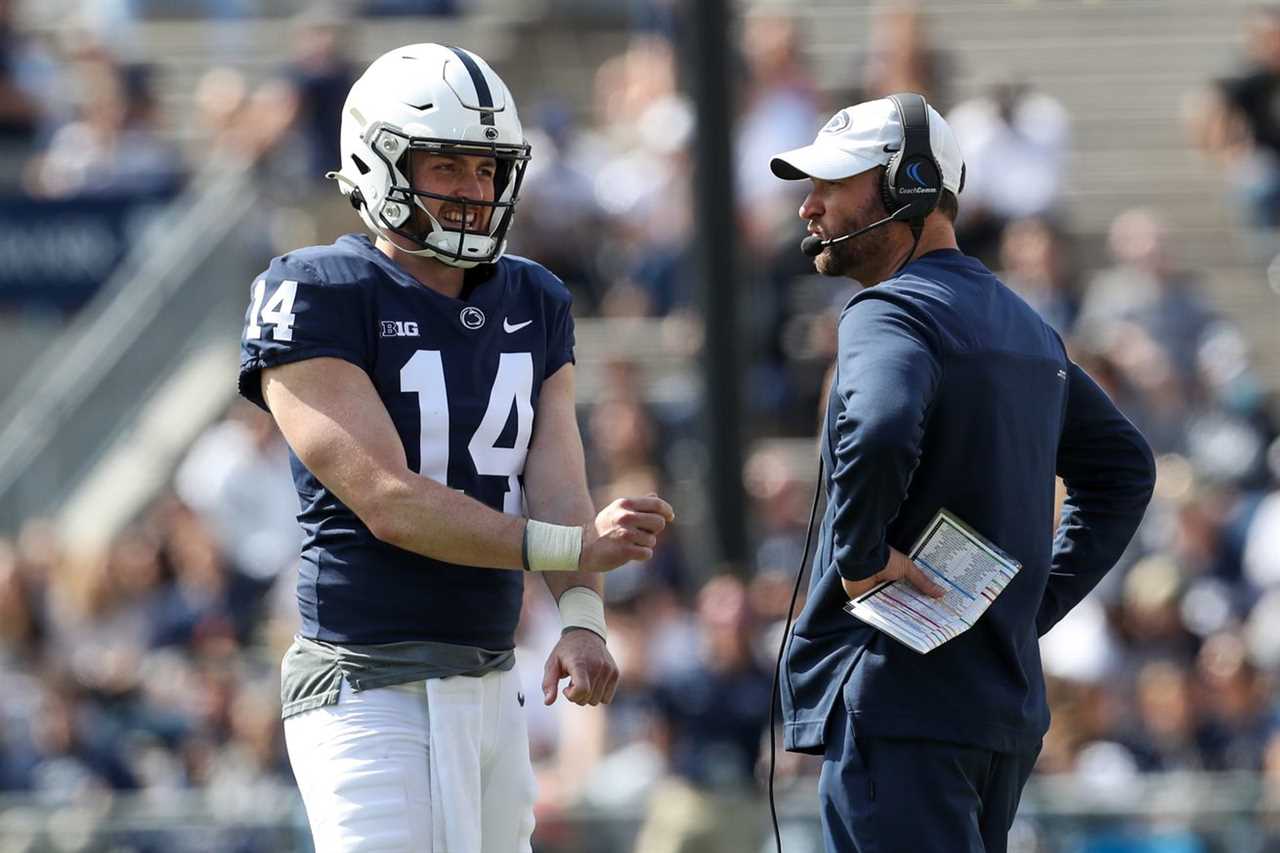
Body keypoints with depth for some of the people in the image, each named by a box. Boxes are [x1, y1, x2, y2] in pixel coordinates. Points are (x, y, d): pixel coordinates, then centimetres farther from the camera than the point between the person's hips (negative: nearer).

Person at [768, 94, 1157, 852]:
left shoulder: (893, 313, -12)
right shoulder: (1024, 326, 18)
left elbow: (878, 433, -34)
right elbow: (1125, 468, 29)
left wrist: (860, 557, -18)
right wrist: (1039, 602, 22)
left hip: (899, 710, -9)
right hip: (1007, 708, 9)